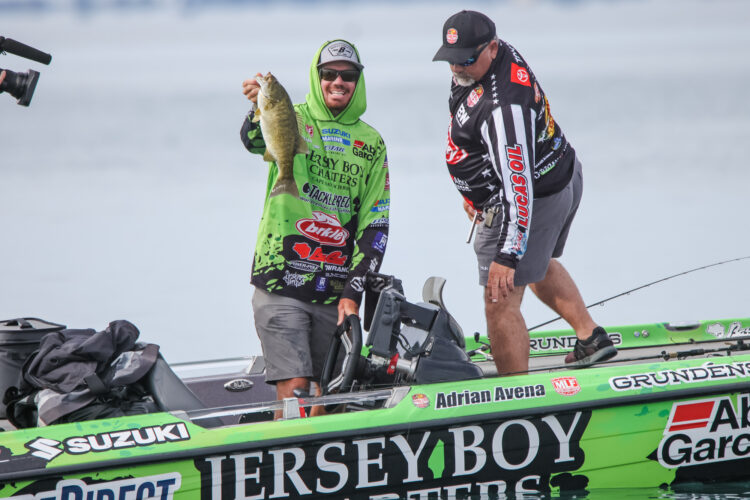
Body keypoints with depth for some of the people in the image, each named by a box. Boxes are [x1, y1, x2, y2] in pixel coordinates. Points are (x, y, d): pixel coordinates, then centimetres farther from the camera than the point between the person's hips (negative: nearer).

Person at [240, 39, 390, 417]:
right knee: (294, 391, -13)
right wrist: (260, 107, -44)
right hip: (281, 285, -3)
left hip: (335, 291, 4)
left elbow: (375, 225, 9)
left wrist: (353, 292, 0)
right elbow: (254, 141, -21)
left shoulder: (372, 144, 11)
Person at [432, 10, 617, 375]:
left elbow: (517, 182, -36)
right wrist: (474, 191, 24)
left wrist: (507, 255, -36)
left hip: (534, 200, -11)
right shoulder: (500, 54, -4)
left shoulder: (503, 105, -35)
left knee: (500, 304, -6)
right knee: (538, 267, 34)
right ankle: (591, 338, 42)